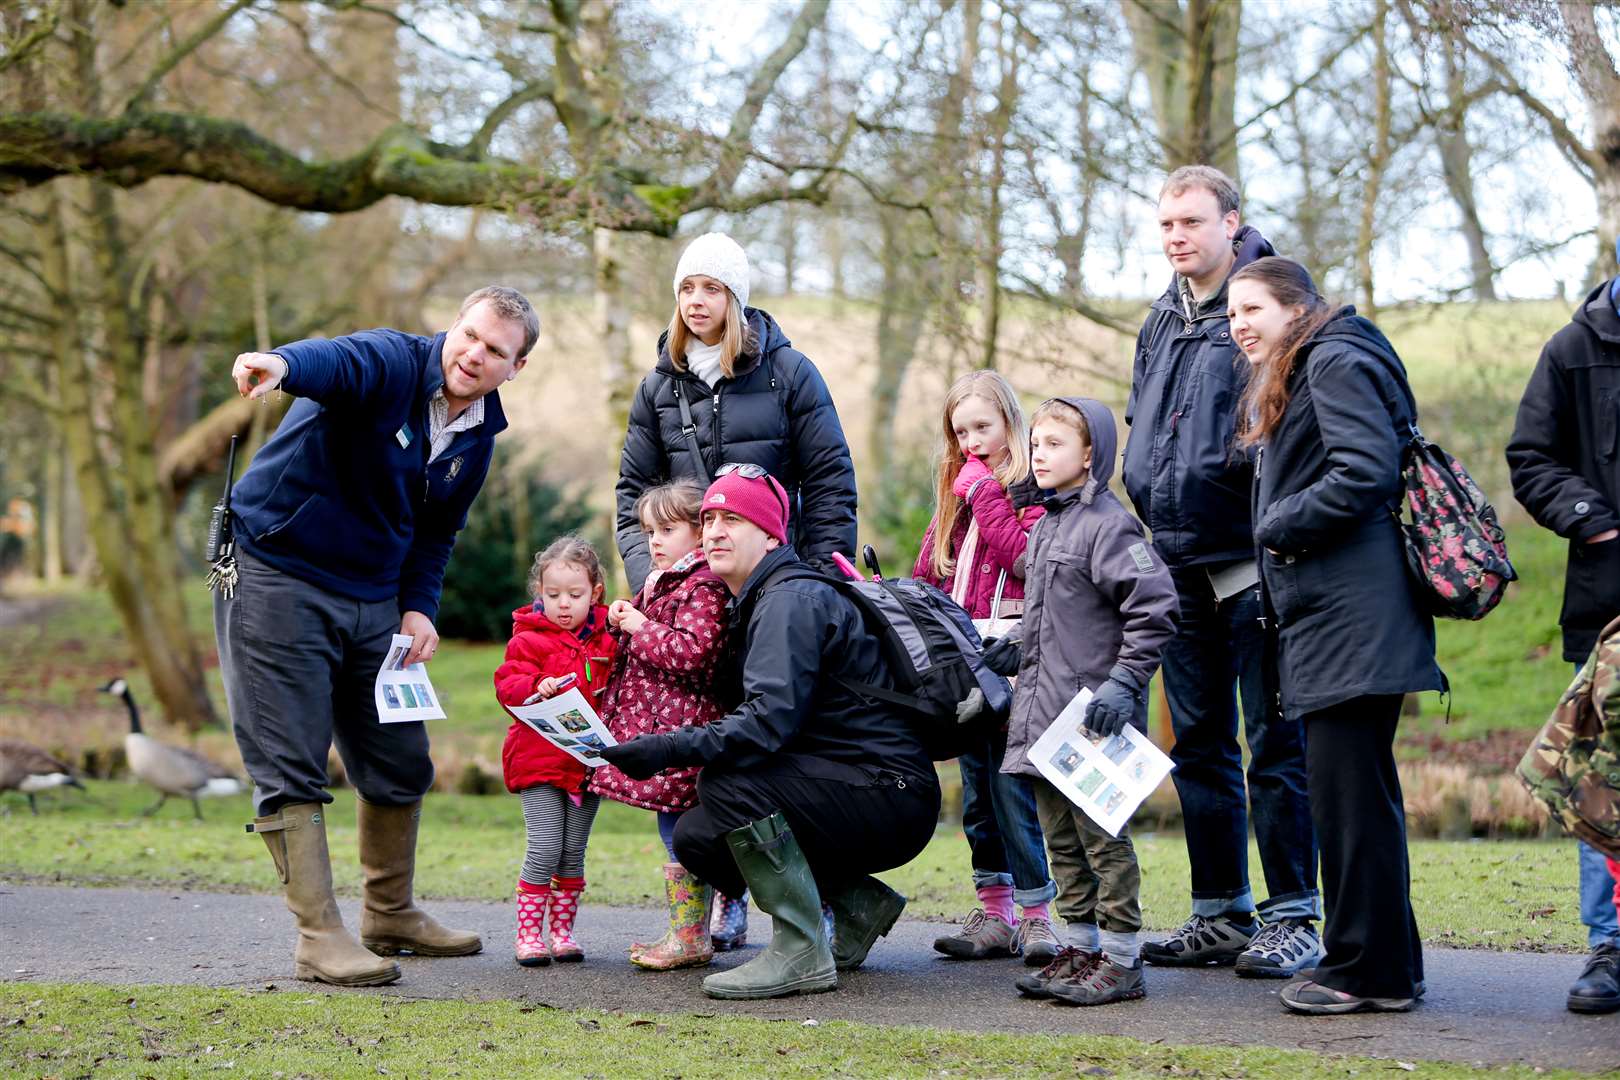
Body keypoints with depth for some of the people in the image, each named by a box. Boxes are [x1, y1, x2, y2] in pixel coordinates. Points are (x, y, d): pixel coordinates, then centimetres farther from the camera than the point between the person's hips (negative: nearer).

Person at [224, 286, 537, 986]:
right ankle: (320, 939, -2)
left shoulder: (479, 435, 5)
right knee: (292, 770, -7)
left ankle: (390, 916, 30)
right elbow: (334, 360, -41)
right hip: (277, 579, -7)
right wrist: (283, 364, -64)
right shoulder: (390, 364, -17)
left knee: (401, 763, 13)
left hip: (372, 600, 7)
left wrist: (418, 607, 1)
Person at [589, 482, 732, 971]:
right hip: (657, 725, 10)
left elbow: (691, 652, -24)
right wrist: (625, 622, 10)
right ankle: (686, 933, 17)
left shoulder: (702, 588, -13)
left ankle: (690, 938, -3)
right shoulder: (662, 583, 19)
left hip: (681, 727, -10)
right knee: (679, 833, 12)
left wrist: (640, 626, -16)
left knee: (680, 836, -8)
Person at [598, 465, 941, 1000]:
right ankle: (858, 903, 12)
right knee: (696, 837, 4)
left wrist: (673, 749, -34)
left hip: (892, 795, -10)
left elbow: (772, 716, -29)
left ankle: (801, 952, -18)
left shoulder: (793, 599, -16)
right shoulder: (754, 604, 16)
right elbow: (761, 713, 14)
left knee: (727, 780, -26)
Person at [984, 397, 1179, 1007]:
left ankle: (1121, 960, 2)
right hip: (1043, 707, 9)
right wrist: (1014, 649, 17)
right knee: (1061, 837, 13)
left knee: (1103, 835, -4)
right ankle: (1080, 949, 22)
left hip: (1093, 714, -9)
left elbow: (1154, 608, -18)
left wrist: (1123, 682, -22)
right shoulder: (1044, 525, 15)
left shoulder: (1107, 523, -13)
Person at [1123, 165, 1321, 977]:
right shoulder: (1161, 322, 16)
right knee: (1200, 745, 11)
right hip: (1180, 567, 8)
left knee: (1275, 743, -3)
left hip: (1252, 565, -8)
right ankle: (1220, 915, 19)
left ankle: (1293, 917, 3)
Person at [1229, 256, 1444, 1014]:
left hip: (1353, 616, -11)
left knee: (1347, 788, -9)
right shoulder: (1287, 384, 24)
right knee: (1355, 791, 13)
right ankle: (1385, 964, 19)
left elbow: (1367, 471, -20)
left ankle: (1370, 972, -4)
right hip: (1324, 618, 11)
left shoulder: (1335, 363, -8)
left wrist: (1279, 526, -12)